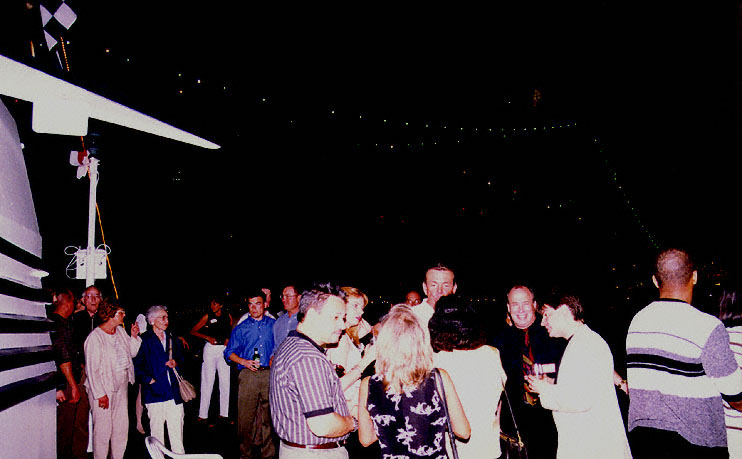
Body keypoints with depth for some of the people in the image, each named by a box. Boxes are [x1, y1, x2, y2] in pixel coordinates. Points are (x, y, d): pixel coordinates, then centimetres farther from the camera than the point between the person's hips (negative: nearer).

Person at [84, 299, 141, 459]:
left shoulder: (120, 331, 7)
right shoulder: (95, 337, -15)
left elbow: (132, 352, 17)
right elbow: (92, 369, -16)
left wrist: (134, 336, 0)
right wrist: (100, 394, -17)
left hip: (122, 386, 7)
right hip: (104, 389, -7)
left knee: (122, 425, 13)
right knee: (103, 429, -1)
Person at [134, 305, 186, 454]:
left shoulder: (172, 338, 15)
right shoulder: (144, 340, 0)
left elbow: (181, 357, 23)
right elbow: (136, 365, -3)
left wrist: (176, 362, 2)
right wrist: (148, 379, -10)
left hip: (174, 390, 4)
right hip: (155, 391, -3)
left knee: (177, 427, 3)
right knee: (156, 429, 3)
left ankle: (180, 455, 11)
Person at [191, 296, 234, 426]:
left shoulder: (228, 316, 7)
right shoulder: (207, 316, 1)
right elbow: (193, 331, 2)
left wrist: (229, 339, 0)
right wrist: (207, 337, -10)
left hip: (224, 349, 3)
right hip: (211, 348, -2)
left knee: (225, 381, 3)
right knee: (207, 381, -3)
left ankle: (224, 413, 11)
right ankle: (203, 414, 1)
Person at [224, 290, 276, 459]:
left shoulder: (274, 325, 10)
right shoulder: (241, 328, 8)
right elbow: (229, 352, 9)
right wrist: (244, 362, -6)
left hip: (269, 374, 1)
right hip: (248, 374, 0)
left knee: (268, 415, 4)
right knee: (245, 415, -1)